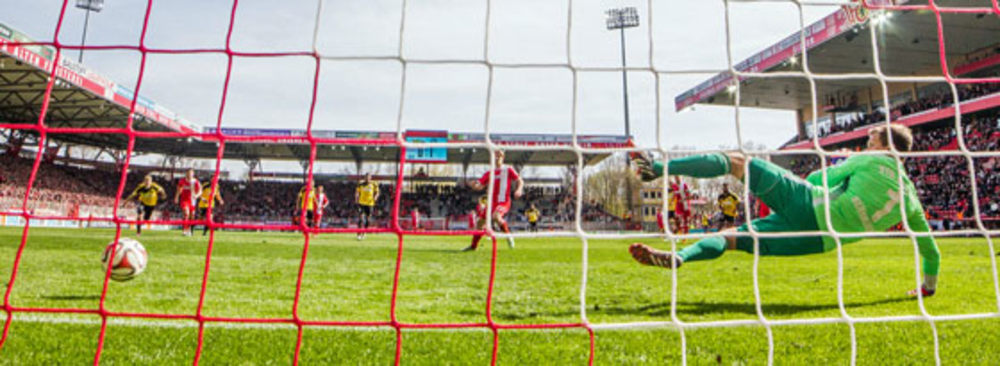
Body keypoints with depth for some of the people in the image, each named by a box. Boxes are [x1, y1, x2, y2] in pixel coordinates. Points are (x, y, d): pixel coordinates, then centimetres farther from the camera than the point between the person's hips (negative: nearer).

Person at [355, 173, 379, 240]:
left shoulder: (374, 184, 1)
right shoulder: (360, 184, 2)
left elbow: (377, 192, 8)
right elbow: (357, 191, 10)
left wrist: (375, 197, -11)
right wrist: (356, 197, -7)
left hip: (370, 203, 1)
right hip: (361, 203, -1)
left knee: (368, 219, 7)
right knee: (360, 218, -12)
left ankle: (364, 233, 27)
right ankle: (359, 234, -8)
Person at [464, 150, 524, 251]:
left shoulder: (508, 170, 1)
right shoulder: (489, 173, 12)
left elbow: (520, 181, 0)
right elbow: (479, 186, 10)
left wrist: (518, 190, -21)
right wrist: (472, 184, -13)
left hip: (503, 202, -6)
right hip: (491, 202, 6)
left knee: (496, 216, -34)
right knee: (480, 222, 8)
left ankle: (508, 234, -9)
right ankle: (473, 245, 24)